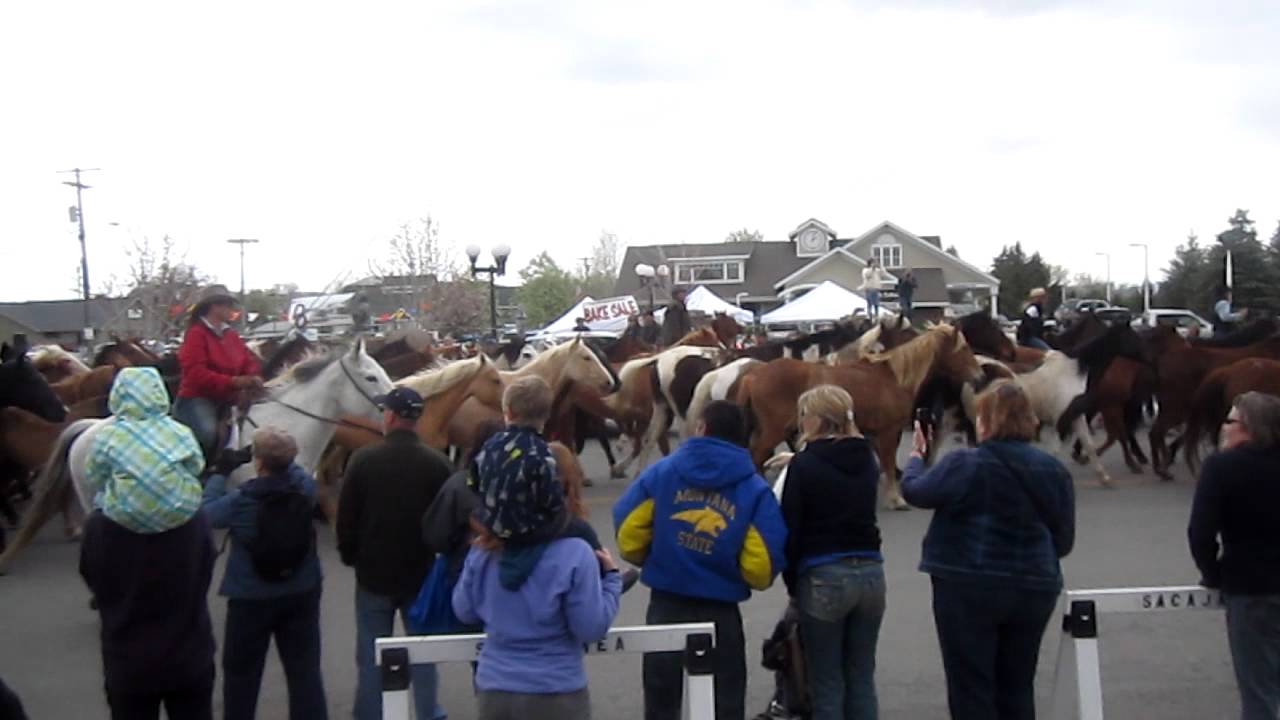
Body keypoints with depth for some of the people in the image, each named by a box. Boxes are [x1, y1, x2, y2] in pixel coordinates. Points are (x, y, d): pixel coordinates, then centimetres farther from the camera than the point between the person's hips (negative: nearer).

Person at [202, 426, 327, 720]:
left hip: (251, 598, -3)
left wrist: (221, 473, 5)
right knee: (305, 670, 9)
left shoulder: (240, 501, -21)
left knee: (241, 673, 16)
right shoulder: (305, 486, -12)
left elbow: (207, 512, -3)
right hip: (302, 593, 3)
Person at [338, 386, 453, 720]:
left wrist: (350, 556, 10)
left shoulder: (363, 460, -12)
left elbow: (346, 518, -6)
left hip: (374, 573, -1)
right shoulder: (438, 464, -9)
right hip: (422, 573, 1)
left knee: (372, 658, 9)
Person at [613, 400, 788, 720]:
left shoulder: (662, 471, -3)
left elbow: (629, 535, -6)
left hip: (666, 604, 1)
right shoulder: (754, 488, -5)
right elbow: (762, 566, -11)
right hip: (720, 611, -1)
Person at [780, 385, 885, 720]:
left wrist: (792, 582, 4)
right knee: (862, 678, 12)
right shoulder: (867, 458, 7)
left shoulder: (804, 464, -8)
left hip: (823, 577, -5)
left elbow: (791, 527, -9)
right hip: (870, 573, 5)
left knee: (827, 683, 4)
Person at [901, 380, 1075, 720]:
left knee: (971, 689, 3)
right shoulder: (1054, 470, 3)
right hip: (1034, 589, 5)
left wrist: (916, 456, 22)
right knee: (1017, 688, 15)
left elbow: (914, 490, 2)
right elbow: (1064, 540, 9)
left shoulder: (965, 464, -12)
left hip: (970, 588, -5)